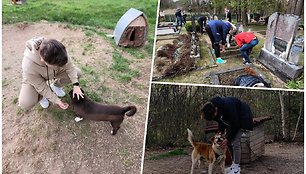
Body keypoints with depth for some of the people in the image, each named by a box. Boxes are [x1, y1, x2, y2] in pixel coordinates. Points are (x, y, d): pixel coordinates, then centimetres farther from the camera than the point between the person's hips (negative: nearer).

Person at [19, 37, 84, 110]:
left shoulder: (58, 51, -38)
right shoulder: (29, 67, -43)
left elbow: (69, 65, -20)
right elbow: (42, 87, -28)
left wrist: (76, 85, -27)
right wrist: (57, 101, -22)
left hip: (53, 73, 4)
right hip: (33, 78, -4)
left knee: (78, 73, -12)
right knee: (25, 104, -26)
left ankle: (55, 86, 13)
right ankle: (41, 96, 10)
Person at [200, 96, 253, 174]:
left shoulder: (228, 106, -40)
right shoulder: (211, 106, -18)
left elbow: (235, 124, -28)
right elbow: (220, 120, 1)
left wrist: (227, 138, -24)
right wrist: (221, 131, -11)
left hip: (240, 117, -8)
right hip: (230, 118, 8)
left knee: (235, 142, -13)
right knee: (228, 142, 5)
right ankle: (234, 165, 17)